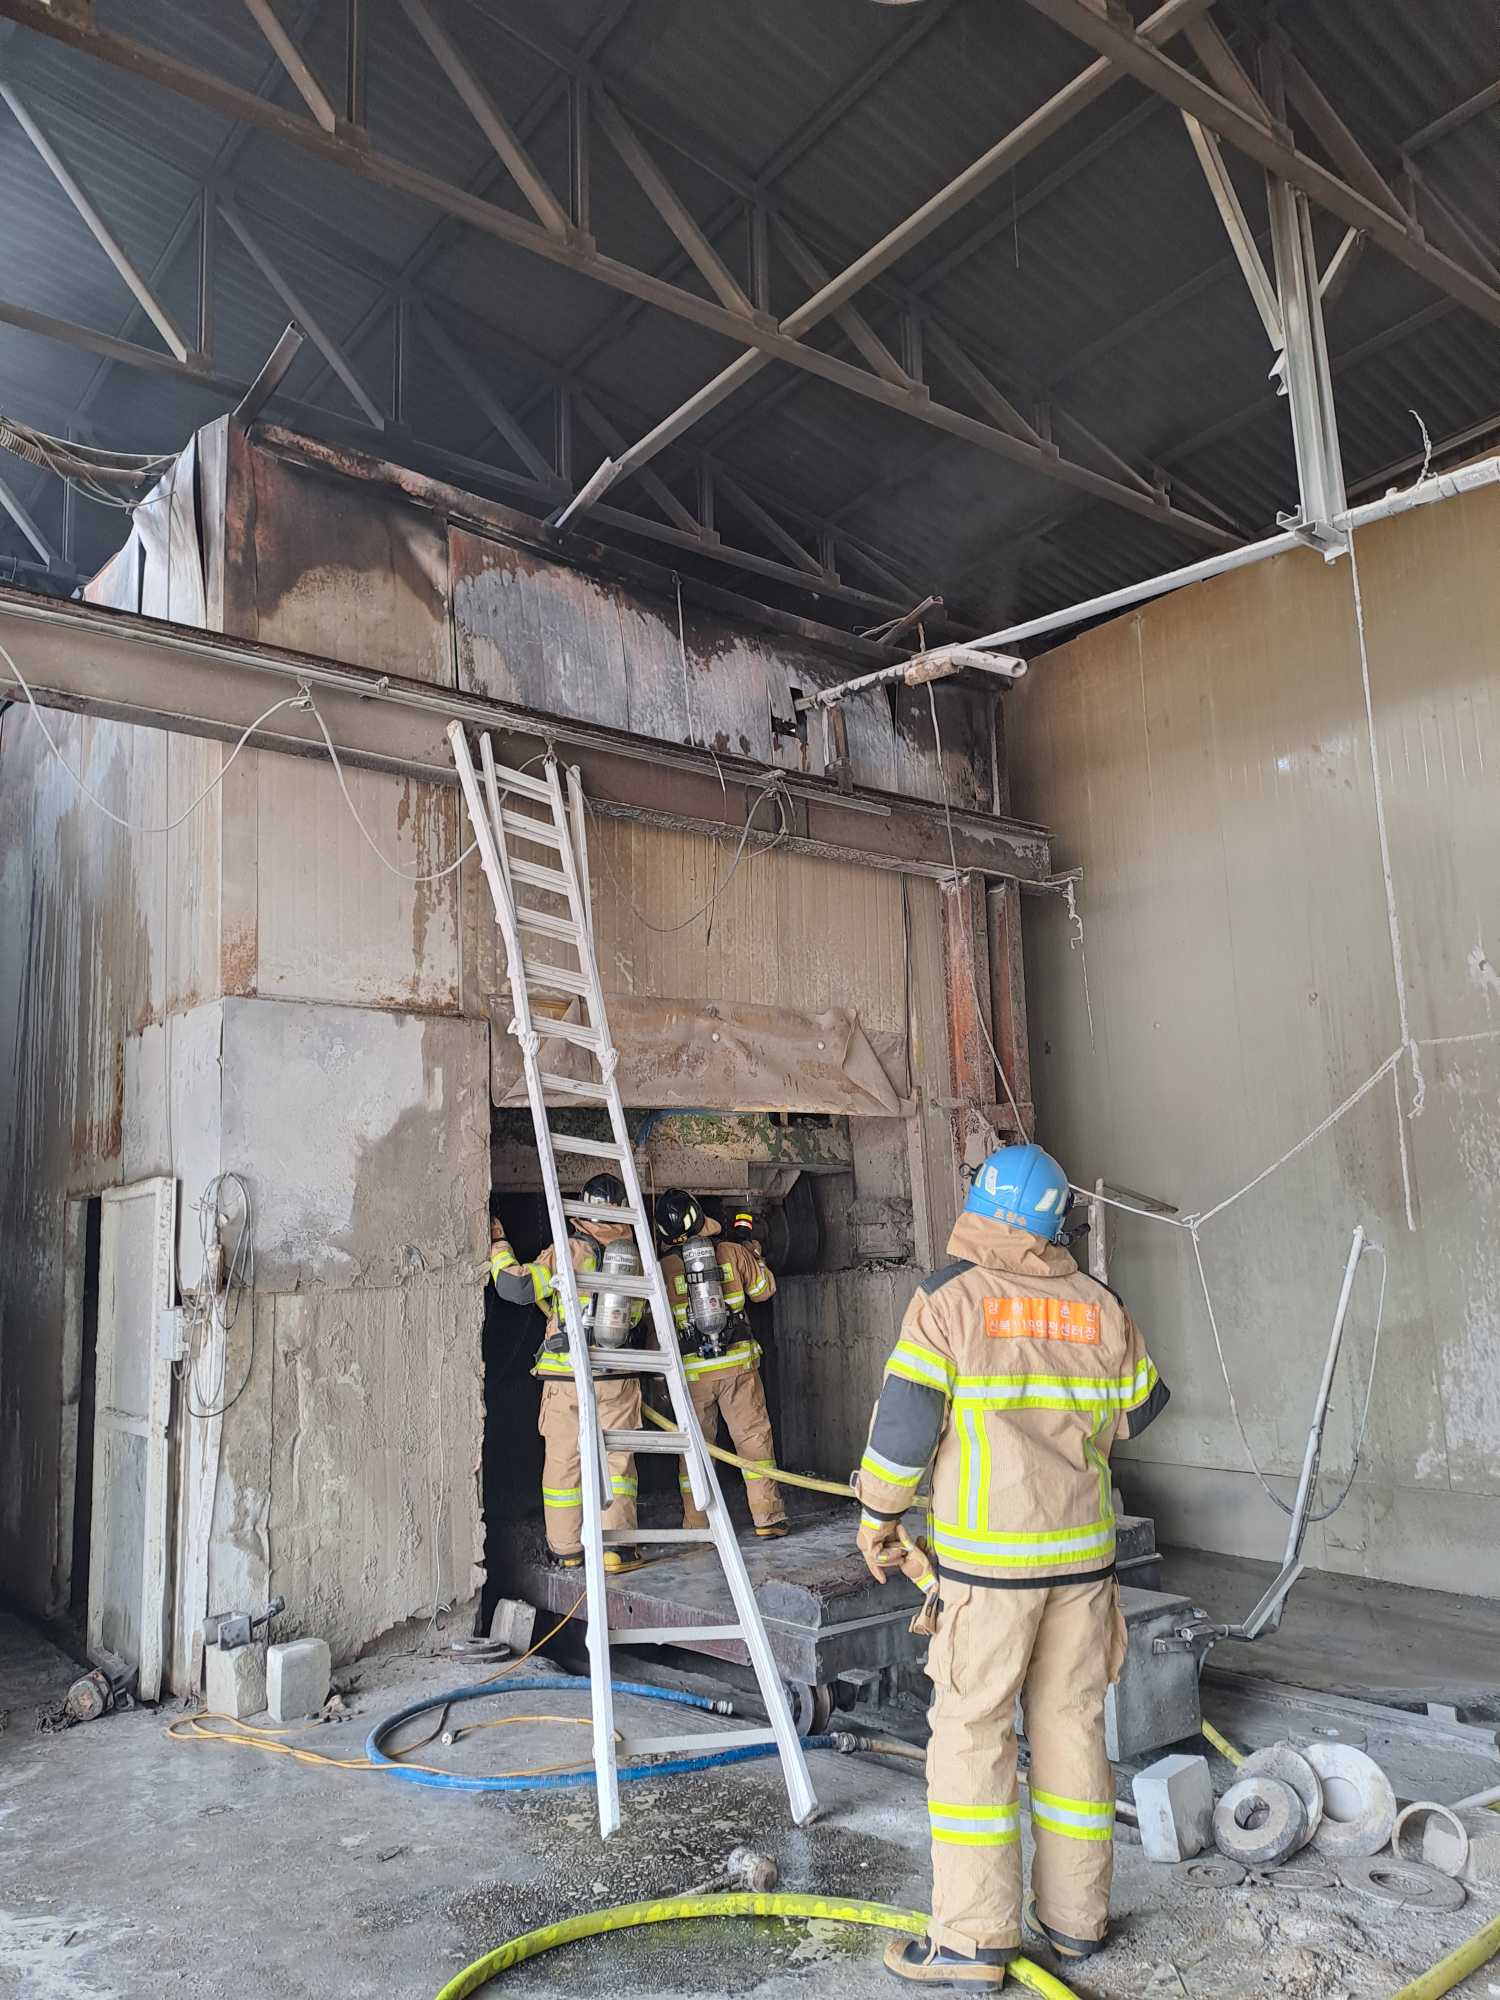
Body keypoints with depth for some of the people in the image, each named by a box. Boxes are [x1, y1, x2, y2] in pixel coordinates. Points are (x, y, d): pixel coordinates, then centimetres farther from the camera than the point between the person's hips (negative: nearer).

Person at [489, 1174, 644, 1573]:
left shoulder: (568, 1251, -9)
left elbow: (516, 1286, -12)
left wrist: (498, 1244, 1)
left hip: (566, 1376, -2)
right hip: (617, 1376, 2)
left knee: (563, 1462, 9)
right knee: (616, 1459, 9)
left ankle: (567, 1549, 15)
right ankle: (617, 1547, 5)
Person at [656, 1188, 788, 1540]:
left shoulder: (663, 1269, -2)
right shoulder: (732, 1252, -2)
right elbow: (764, 1290, 11)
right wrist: (752, 1250, 23)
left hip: (692, 1370, 0)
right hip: (738, 1363, 0)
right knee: (754, 1438, 7)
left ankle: (696, 1526, 13)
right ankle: (768, 1519, 7)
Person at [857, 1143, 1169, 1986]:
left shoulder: (949, 1297, -10)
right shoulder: (1099, 1305, 2)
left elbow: (905, 1420, -12)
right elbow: (1142, 1404, 14)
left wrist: (879, 1517, 2)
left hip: (988, 1561, -4)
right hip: (1083, 1551, 5)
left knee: (971, 1734, 5)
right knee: (1073, 1727, 15)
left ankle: (973, 1937, 9)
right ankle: (1076, 1916, 26)